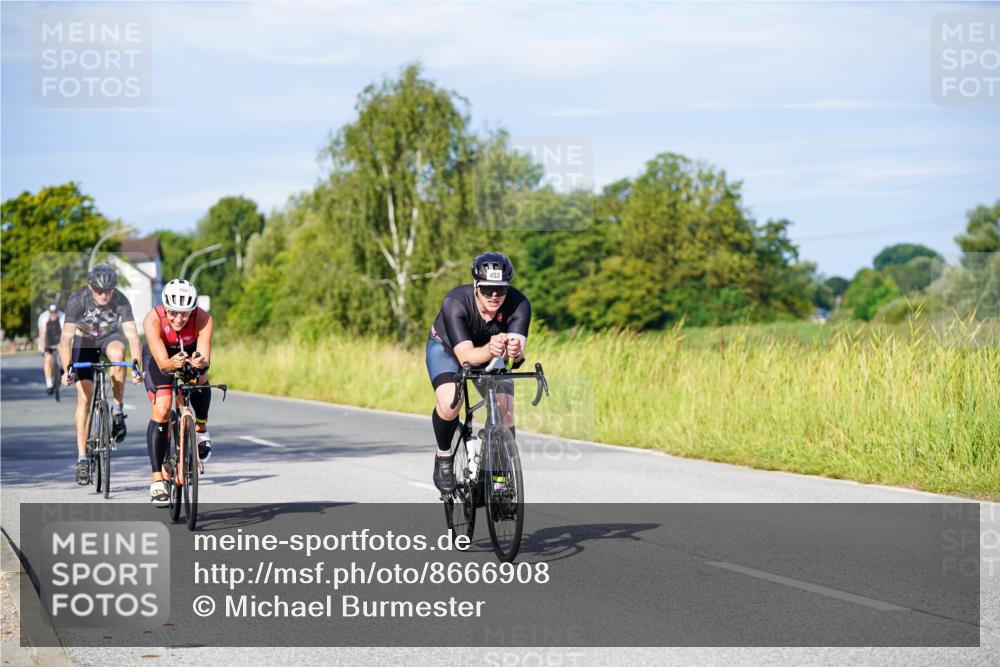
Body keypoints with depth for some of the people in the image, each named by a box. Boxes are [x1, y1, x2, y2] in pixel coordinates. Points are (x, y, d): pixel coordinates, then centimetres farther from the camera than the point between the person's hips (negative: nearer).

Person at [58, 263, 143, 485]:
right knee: (84, 397, -11)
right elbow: (66, 337, -37)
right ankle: (82, 458, -8)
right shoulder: (77, 300, -29)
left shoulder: (120, 301, -27)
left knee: (118, 353, -37)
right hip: (84, 340, 0)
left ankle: (118, 409, -17)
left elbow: (132, 334, -33)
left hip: (110, 336, 0)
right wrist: (67, 369, -50)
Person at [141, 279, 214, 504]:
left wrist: (201, 363, -65)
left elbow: (205, 357, -42)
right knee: (161, 410, -18)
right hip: (159, 356, -3)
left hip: (190, 352, 3)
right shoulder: (153, 320, -37)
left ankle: (201, 428, 2)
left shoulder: (203, 319, -34)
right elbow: (162, 362, -43)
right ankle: (157, 481, -14)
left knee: (200, 379, -27)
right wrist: (172, 364, -65)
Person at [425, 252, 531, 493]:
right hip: (446, 348, -3)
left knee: (506, 411, -14)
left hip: (490, 356, 3)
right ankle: (444, 457, -2)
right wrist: (489, 350, -67)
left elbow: (518, 348, -44)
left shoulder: (519, 305, -32)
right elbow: (466, 356, -46)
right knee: (449, 404, -29)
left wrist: (514, 351, -68)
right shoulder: (455, 302, -38)